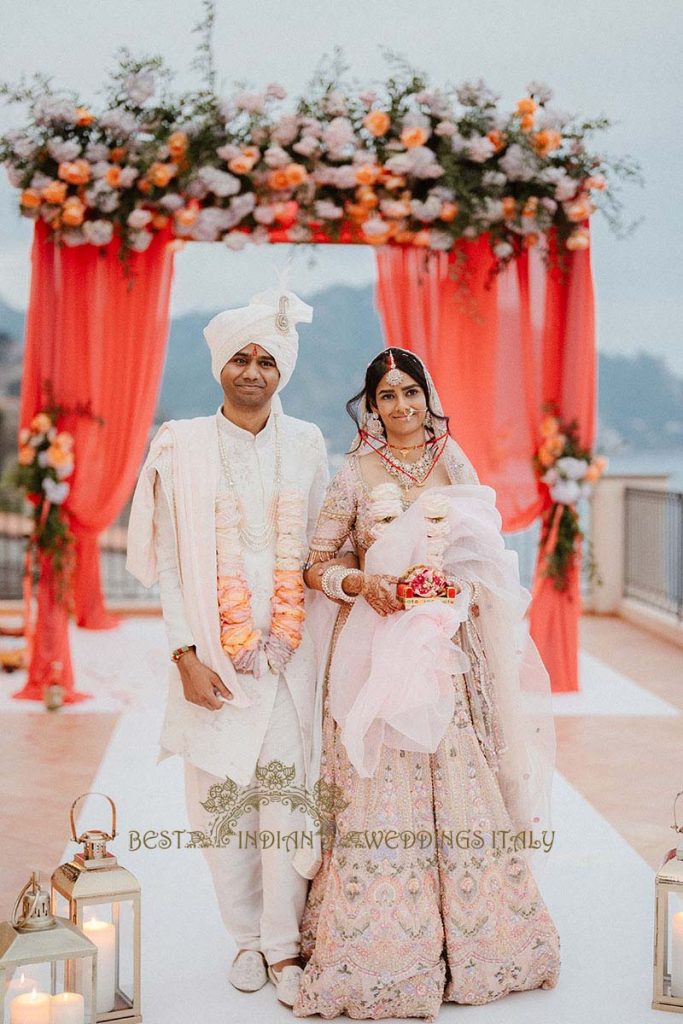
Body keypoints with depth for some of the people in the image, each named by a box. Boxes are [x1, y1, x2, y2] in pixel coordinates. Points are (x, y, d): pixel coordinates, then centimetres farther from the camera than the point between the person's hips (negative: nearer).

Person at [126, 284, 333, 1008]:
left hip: (289, 649, 1)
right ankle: (246, 938, 20)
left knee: (286, 793, -3)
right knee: (219, 797, 4)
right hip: (212, 652, 0)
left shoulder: (305, 445, 6)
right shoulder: (180, 446, 1)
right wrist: (186, 656, -7)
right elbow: (167, 561, 0)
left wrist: (326, 646, 0)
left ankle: (283, 946, 10)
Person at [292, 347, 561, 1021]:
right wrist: (363, 582, -14)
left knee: (458, 784, 2)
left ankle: (465, 940, 16)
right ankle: (380, 948, 8)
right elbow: (316, 564, 3)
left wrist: (453, 585, -4)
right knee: (380, 793, -3)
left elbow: (486, 556, 13)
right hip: (378, 649, -2)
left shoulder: (455, 467, 9)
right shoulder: (357, 473, 3)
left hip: (449, 648, 2)